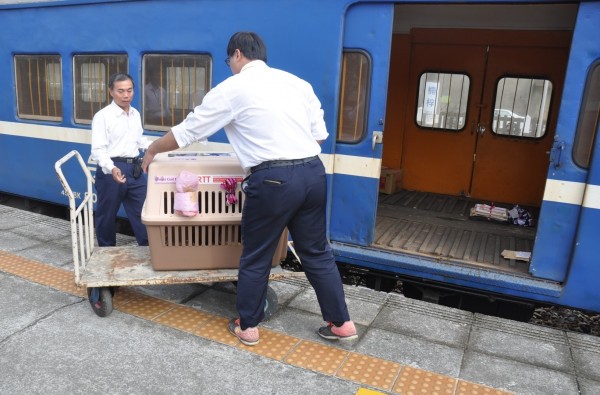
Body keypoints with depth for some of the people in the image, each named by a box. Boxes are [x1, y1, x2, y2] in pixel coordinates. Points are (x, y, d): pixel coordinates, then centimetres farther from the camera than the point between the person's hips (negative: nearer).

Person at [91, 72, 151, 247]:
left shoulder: (135, 114, 11)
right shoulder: (102, 116, -10)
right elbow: (98, 150, -17)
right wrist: (111, 169, -33)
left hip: (135, 168, 6)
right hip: (111, 170, -5)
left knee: (144, 212, 9)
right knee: (107, 215, 11)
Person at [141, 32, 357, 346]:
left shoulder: (232, 88, 3)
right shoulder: (297, 82, 17)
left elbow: (187, 131, 10)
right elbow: (320, 134, 16)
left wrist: (152, 151, 26)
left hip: (273, 179, -5)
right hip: (313, 172, 6)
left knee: (256, 257, 12)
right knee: (317, 252, 17)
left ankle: (247, 327, 28)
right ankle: (341, 323, 26)